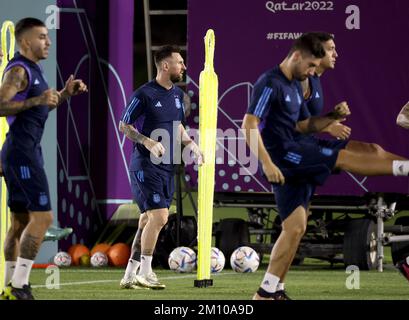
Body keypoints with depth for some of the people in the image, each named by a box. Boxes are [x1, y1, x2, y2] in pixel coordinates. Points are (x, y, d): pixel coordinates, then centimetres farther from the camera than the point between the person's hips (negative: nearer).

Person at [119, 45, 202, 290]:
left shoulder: (178, 95, 12)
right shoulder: (145, 94, -11)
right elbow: (124, 125, -6)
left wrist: (191, 144, 8)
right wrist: (147, 142, -20)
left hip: (167, 167, 8)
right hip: (146, 165, -8)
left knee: (149, 219, 8)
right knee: (159, 216, -15)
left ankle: (130, 274, 15)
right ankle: (145, 273, -5)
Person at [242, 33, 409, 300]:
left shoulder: (294, 87, 18)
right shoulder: (270, 84, -12)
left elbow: (303, 125, 25)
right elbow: (249, 125, -20)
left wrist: (333, 117, 6)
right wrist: (267, 164, -27)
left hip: (293, 163, 10)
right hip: (280, 154, -10)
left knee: (295, 227, 5)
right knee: (343, 157, -11)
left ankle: (267, 292, 6)